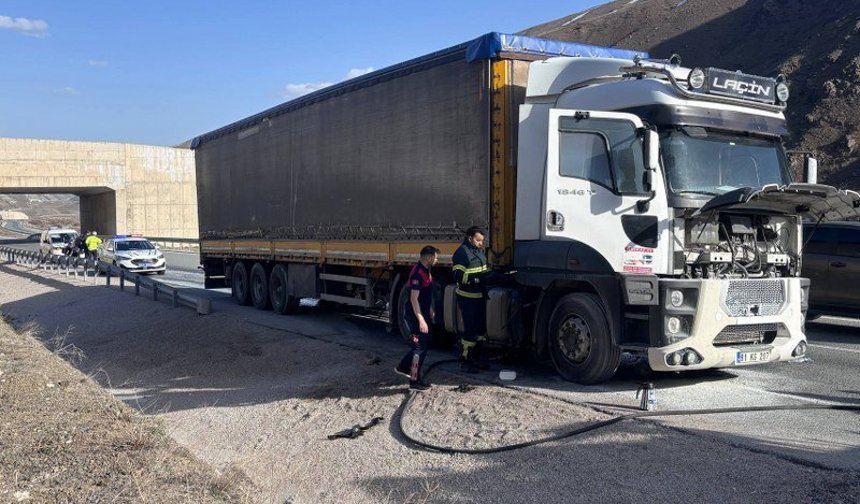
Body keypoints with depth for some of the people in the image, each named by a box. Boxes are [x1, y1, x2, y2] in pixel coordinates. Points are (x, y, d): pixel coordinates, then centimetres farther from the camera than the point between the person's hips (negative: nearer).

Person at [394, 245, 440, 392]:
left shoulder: (426, 270, 7)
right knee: (420, 347, -3)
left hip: (424, 313, 10)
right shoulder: (418, 273, -23)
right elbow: (414, 299, -25)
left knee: (424, 343, 19)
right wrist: (421, 320, -27)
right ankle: (415, 382, 6)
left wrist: (430, 310, 23)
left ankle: (403, 367, 32)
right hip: (416, 316, -10)